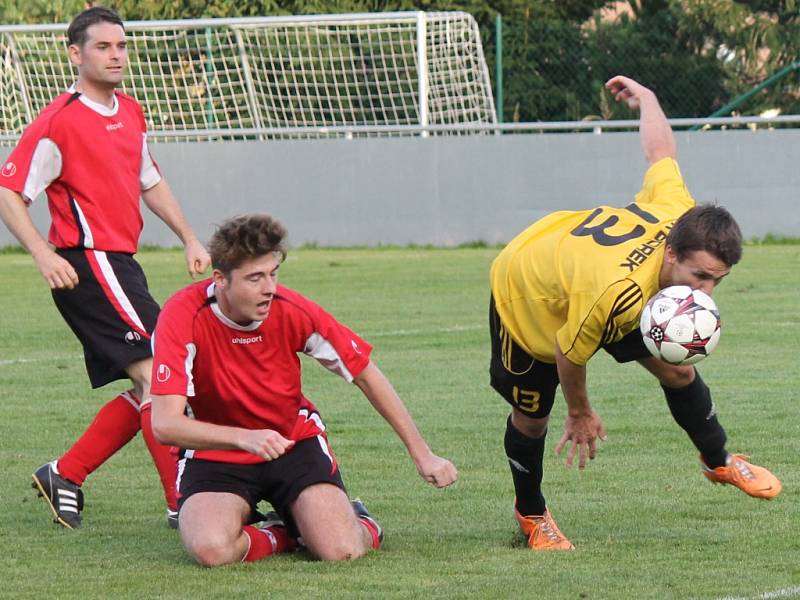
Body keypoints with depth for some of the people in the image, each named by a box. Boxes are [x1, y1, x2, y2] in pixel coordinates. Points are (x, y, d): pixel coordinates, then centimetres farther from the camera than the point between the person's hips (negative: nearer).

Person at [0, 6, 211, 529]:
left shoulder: (131, 113, 14)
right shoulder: (60, 122, -11)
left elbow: (150, 182, 29)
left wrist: (189, 239, 21)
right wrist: (44, 254, -21)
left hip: (120, 265, 9)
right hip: (85, 265, -9)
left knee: (146, 389, 9)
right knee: (156, 372, -15)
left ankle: (66, 475, 20)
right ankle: (183, 502, -15)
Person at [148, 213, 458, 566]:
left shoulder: (294, 311, -16)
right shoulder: (183, 317, -24)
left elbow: (366, 376, -1)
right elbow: (165, 424, -30)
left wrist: (421, 454, 0)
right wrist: (244, 438, -46)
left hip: (295, 441, 1)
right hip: (215, 454, -1)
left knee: (341, 550, -22)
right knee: (211, 550, -31)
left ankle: (356, 520, 16)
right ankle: (280, 534, 3)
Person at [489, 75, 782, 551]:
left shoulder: (679, 213, -30)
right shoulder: (615, 294, -48)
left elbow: (660, 151, -10)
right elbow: (568, 354, -28)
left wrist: (646, 99, 13)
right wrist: (580, 413, -8)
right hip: (526, 293, -6)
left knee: (677, 368, 1)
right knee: (531, 417, 6)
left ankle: (719, 461, 25)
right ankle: (530, 512, 35)